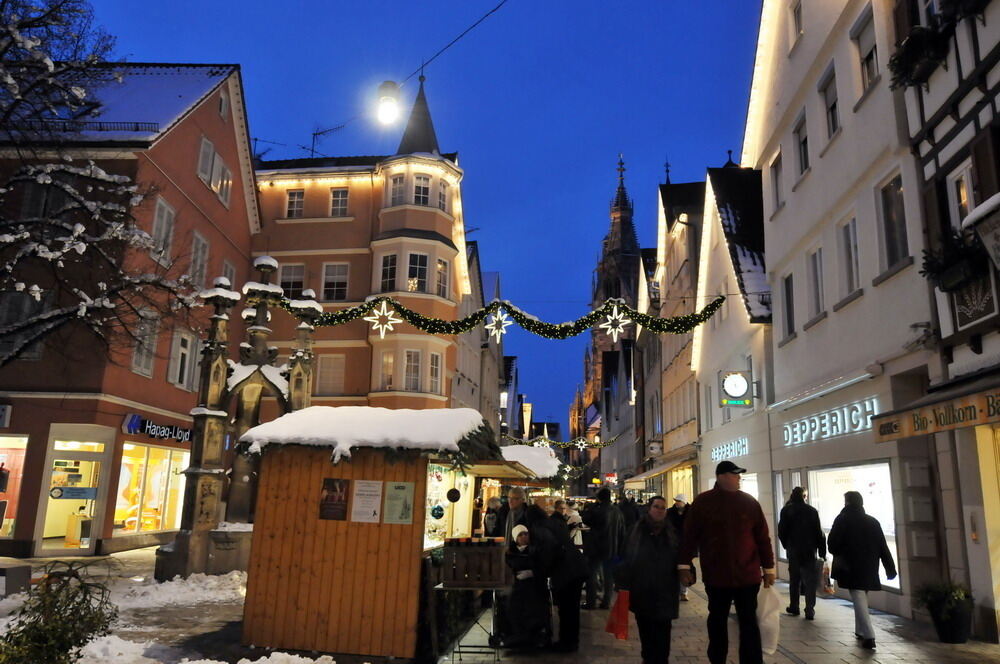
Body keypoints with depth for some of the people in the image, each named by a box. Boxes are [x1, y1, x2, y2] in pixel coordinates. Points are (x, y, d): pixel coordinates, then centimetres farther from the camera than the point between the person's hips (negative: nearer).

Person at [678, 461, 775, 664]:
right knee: (717, 620, 14)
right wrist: (684, 566, -3)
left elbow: (762, 537, 3)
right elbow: (689, 536, -2)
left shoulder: (749, 502, 0)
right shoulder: (702, 502, -4)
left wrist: (768, 568, 4)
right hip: (715, 576, 0)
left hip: (747, 575, 0)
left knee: (749, 623, 3)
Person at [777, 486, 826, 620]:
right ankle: (810, 611, -1)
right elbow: (819, 533, -6)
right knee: (810, 581, 4)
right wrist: (822, 552, -1)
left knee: (794, 579, 14)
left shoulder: (786, 510, -3)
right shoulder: (812, 511, -5)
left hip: (793, 550, 1)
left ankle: (794, 608, 19)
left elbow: (781, 531, -2)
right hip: (809, 550, -1)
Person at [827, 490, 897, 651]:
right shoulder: (873, 522, 7)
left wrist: (839, 555, 13)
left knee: (859, 600, -6)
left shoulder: (843, 519, -6)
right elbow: (883, 547, 4)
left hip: (851, 566, -5)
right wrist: (890, 568, 6)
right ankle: (861, 631, 28)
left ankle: (869, 636, -15)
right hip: (869, 567, 5)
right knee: (862, 598, 20)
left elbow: (832, 543, -8)